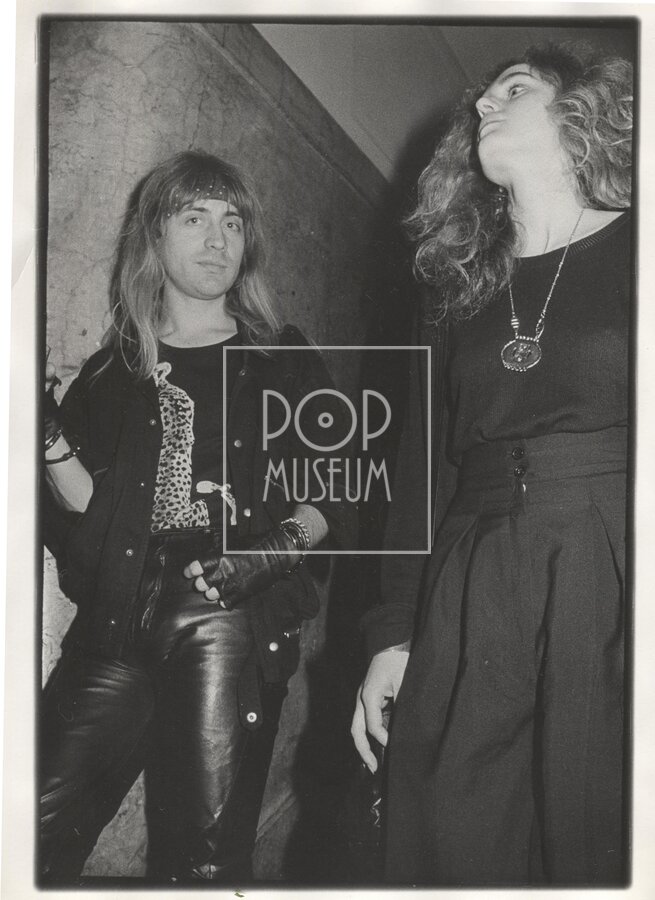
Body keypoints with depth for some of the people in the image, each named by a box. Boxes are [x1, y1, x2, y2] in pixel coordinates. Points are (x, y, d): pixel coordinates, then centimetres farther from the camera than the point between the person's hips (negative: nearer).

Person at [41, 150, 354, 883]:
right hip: (119, 624, 2)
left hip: (231, 623, -2)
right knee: (37, 837, -8)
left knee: (205, 860, -2)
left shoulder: (283, 363, 11)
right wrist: (50, 435, -8)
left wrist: (277, 545, -10)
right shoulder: (114, 369, 15)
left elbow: (335, 497, 8)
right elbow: (85, 508, 8)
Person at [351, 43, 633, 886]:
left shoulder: (626, 250, 5)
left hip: (613, 589, -3)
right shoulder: (458, 295, 16)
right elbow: (423, 470, 14)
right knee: (457, 851, 4)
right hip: (472, 606, 4)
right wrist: (393, 632, 8)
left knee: (605, 848, -2)